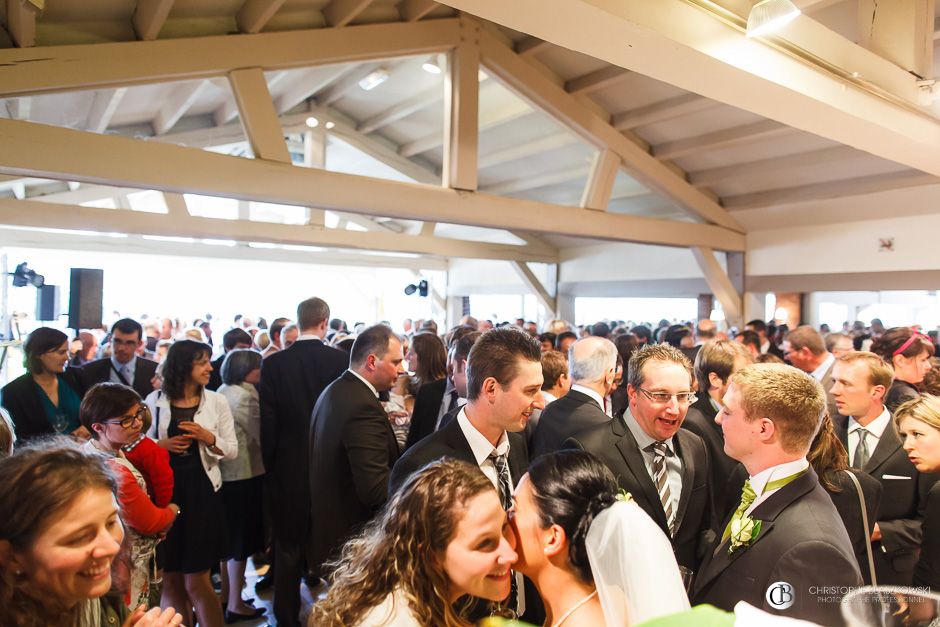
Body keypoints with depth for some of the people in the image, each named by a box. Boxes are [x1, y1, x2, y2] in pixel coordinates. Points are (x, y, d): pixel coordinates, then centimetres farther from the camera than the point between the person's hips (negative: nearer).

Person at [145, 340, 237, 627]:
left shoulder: (217, 401, -1)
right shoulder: (155, 400, 0)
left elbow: (232, 450, 0)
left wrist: (208, 437, -16)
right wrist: (162, 444, -11)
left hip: (202, 492, -1)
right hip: (164, 492, 1)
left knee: (196, 583, 5)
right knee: (170, 582, 13)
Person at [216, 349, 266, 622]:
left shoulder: (221, 392, 11)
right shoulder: (245, 395, -17)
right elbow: (261, 435, -15)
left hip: (223, 472, 9)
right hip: (244, 473, -9)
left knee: (229, 537, 19)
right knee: (241, 540, 2)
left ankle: (226, 594, 31)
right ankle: (235, 605, 12)